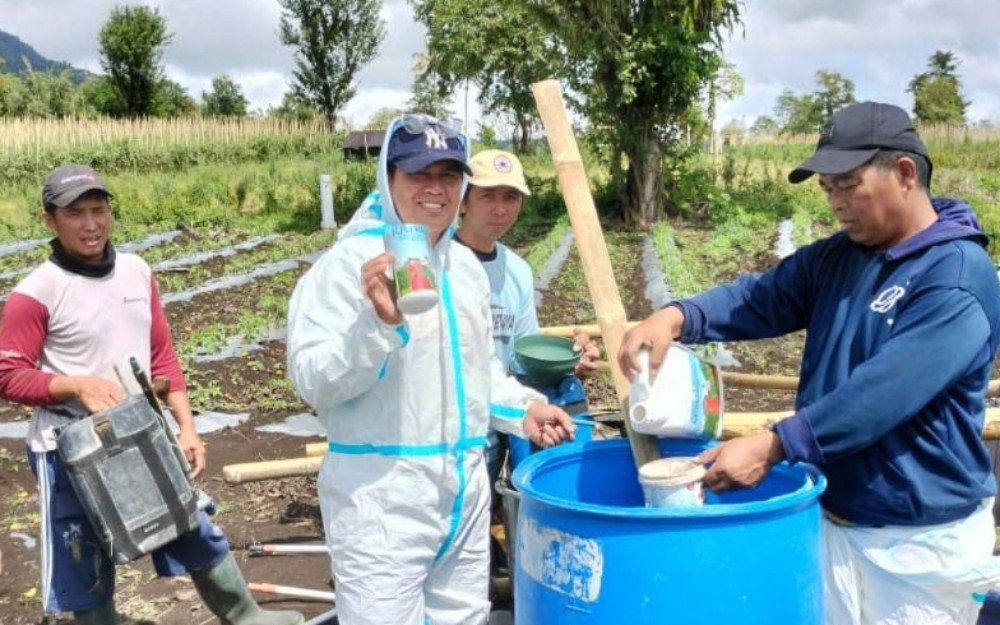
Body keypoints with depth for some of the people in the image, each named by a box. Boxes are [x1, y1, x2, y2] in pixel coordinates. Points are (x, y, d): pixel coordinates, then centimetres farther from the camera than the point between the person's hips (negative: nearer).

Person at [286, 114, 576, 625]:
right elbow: (312, 382, -19)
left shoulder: (467, 266, 10)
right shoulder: (349, 261, -14)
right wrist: (377, 321, -32)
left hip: (465, 485, 8)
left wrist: (523, 408, 9)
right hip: (379, 495, -7)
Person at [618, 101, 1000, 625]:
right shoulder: (836, 256, 6)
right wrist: (677, 317, -22)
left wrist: (772, 446, -32)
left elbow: (883, 393, -28)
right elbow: (760, 298, -3)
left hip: (919, 540, -6)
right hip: (827, 515, 6)